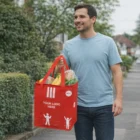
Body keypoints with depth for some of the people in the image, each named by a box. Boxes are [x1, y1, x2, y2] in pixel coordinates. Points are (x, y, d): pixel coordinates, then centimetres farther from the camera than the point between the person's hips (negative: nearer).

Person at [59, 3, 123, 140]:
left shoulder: (107, 42, -2)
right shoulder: (69, 45, 5)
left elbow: (116, 71, -2)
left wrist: (118, 98, -10)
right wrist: (59, 68, -14)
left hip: (104, 106, -2)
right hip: (79, 106, 3)